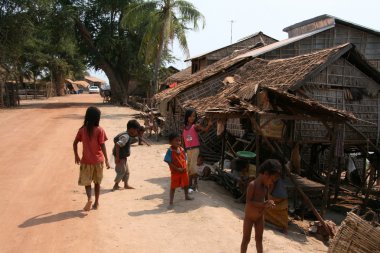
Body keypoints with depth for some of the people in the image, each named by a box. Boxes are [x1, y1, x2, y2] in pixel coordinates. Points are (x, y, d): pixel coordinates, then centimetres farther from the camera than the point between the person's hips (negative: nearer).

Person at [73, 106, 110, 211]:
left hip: (86, 160, 0)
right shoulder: (100, 130, -10)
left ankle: (89, 198, -13)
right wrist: (106, 160, -7)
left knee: (86, 181, 11)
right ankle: (96, 203, 21)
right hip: (98, 160, 0)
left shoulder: (82, 130, -3)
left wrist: (76, 156, 14)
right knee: (97, 182, 15)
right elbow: (102, 146, -12)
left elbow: (75, 143, 0)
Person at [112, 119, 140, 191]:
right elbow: (117, 145, -32)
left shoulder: (126, 135, 7)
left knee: (126, 171, 17)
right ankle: (115, 186, 10)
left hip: (123, 157, 10)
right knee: (122, 171, -1)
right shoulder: (126, 136, -23)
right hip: (120, 157, -10)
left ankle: (126, 185, 28)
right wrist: (117, 157, -31)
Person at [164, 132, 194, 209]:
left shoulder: (181, 149, -2)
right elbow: (169, 162, -18)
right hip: (175, 172, -6)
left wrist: (184, 167, -7)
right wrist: (177, 169, -21)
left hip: (184, 171, 6)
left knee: (186, 184, 22)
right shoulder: (170, 151, -19)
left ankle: (186, 196, 47)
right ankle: (171, 202, 10)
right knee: (173, 187, 2)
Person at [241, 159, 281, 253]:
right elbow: (248, 202, -28)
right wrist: (263, 204, -34)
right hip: (249, 217, -6)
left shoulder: (266, 186, -1)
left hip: (260, 217, 7)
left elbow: (267, 199, 9)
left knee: (259, 239, 16)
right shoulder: (252, 185, -23)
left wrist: (268, 204, -14)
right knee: (246, 239, 6)